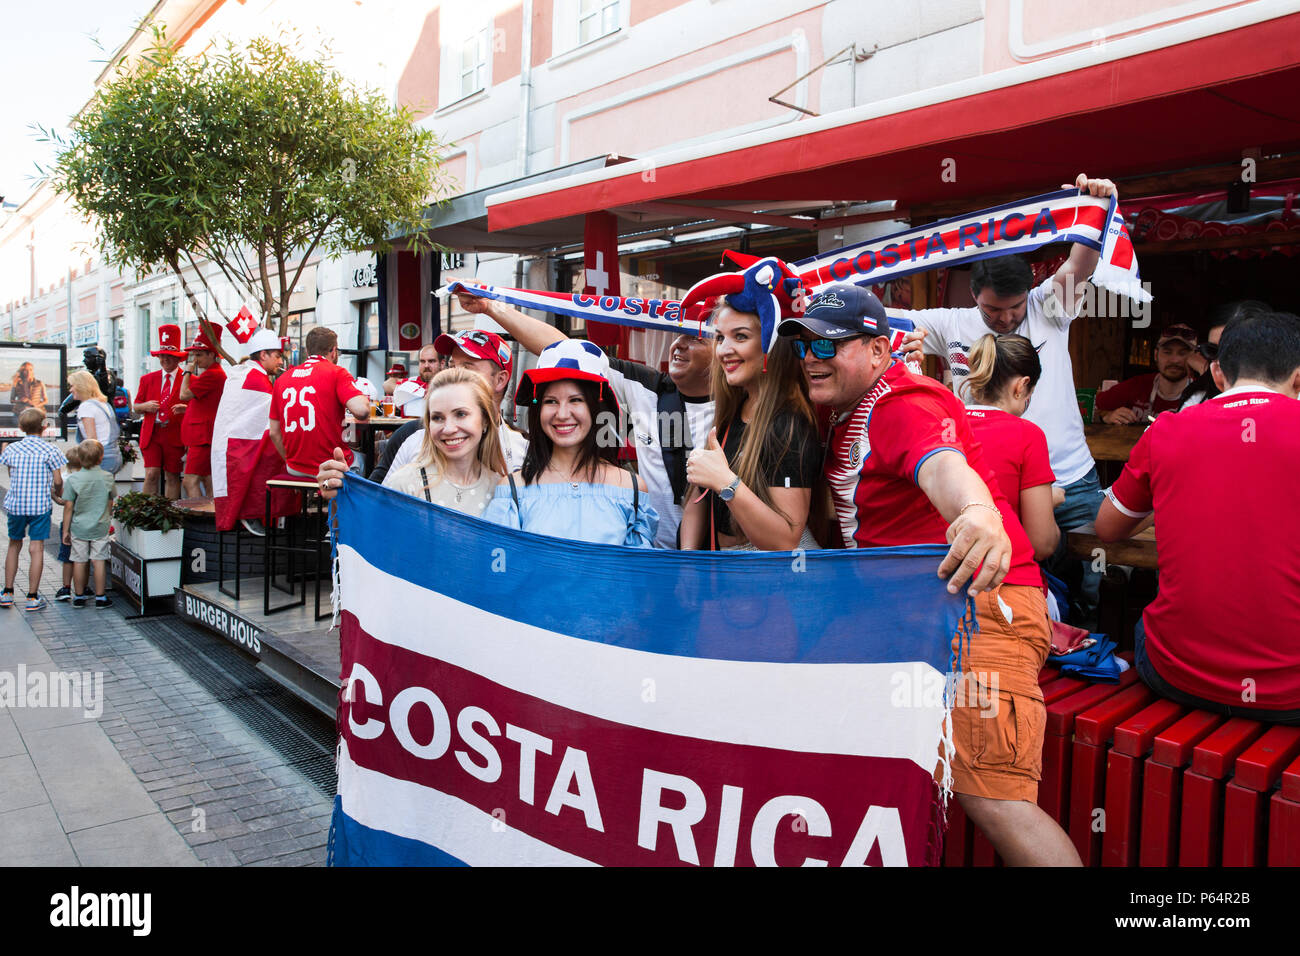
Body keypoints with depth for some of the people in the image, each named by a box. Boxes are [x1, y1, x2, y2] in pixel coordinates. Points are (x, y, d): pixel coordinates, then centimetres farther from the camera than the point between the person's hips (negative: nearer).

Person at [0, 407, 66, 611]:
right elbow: (58, 481, -6)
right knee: (36, 548, -1)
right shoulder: (49, 450, -7)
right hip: (40, 505, -3)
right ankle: (32, 597, 1)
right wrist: (57, 492, 14)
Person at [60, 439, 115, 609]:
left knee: (79, 561, 9)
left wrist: (65, 530, 0)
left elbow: (68, 507, -8)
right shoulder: (108, 478, -6)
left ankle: (79, 597, 19)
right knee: (99, 560, 5)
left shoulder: (73, 479, -10)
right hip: (100, 527, 0)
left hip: (79, 527, 0)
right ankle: (100, 597, 9)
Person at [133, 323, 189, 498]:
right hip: (151, 434, 2)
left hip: (175, 436, -2)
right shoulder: (147, 379, 14)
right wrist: (145, 406, -6)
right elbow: (135, 408, 17)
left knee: (172, 477, 2)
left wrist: (186, 408, -16)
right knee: (151, 474, -7)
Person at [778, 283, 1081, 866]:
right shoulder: (845, 412, 17)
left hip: (977, 602, -10)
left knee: (990, 800, -19)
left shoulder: (904, 406, -13)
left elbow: (942, 465, -37)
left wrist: (978, 513, -60)